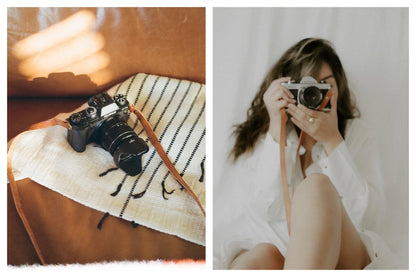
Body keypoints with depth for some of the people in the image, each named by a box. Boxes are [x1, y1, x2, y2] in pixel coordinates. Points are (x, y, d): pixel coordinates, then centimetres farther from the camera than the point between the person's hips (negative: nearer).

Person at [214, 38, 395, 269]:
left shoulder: (357, 134, 9)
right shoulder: (261, 135, 9)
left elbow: (368, 215, -6)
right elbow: (266, 209, -8)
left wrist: (332, 141, -12)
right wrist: (277, 130, -12)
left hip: (344, 256, 1)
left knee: (316, 185, -30)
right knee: (260, 256, -37)